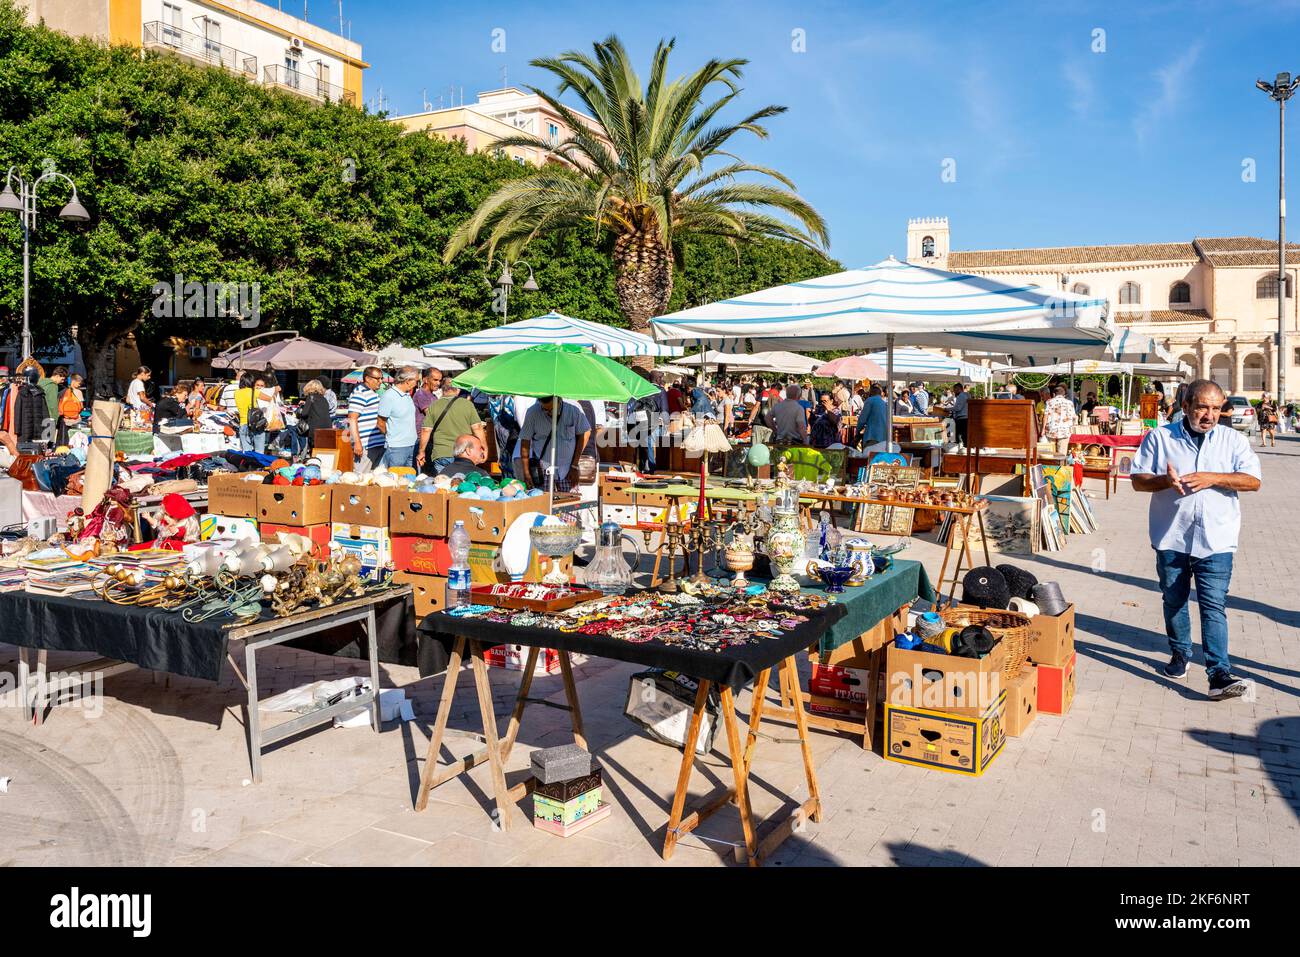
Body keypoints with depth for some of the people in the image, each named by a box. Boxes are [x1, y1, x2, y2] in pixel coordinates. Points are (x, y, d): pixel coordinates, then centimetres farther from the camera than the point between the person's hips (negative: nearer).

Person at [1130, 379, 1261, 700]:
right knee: (1174, 602, 15)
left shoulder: (1234, 441, 4)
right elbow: (1138, 480, 1)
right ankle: (1180, 654, 35)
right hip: (1171, 538, 2)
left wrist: (1213, 478, -18)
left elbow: (1253, 480, -4)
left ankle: (1219, 674, -10)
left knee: (1214, 607, -8)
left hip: (1216, 541, -1)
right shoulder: (1159, 438, 3)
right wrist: (1165, 480, -19)